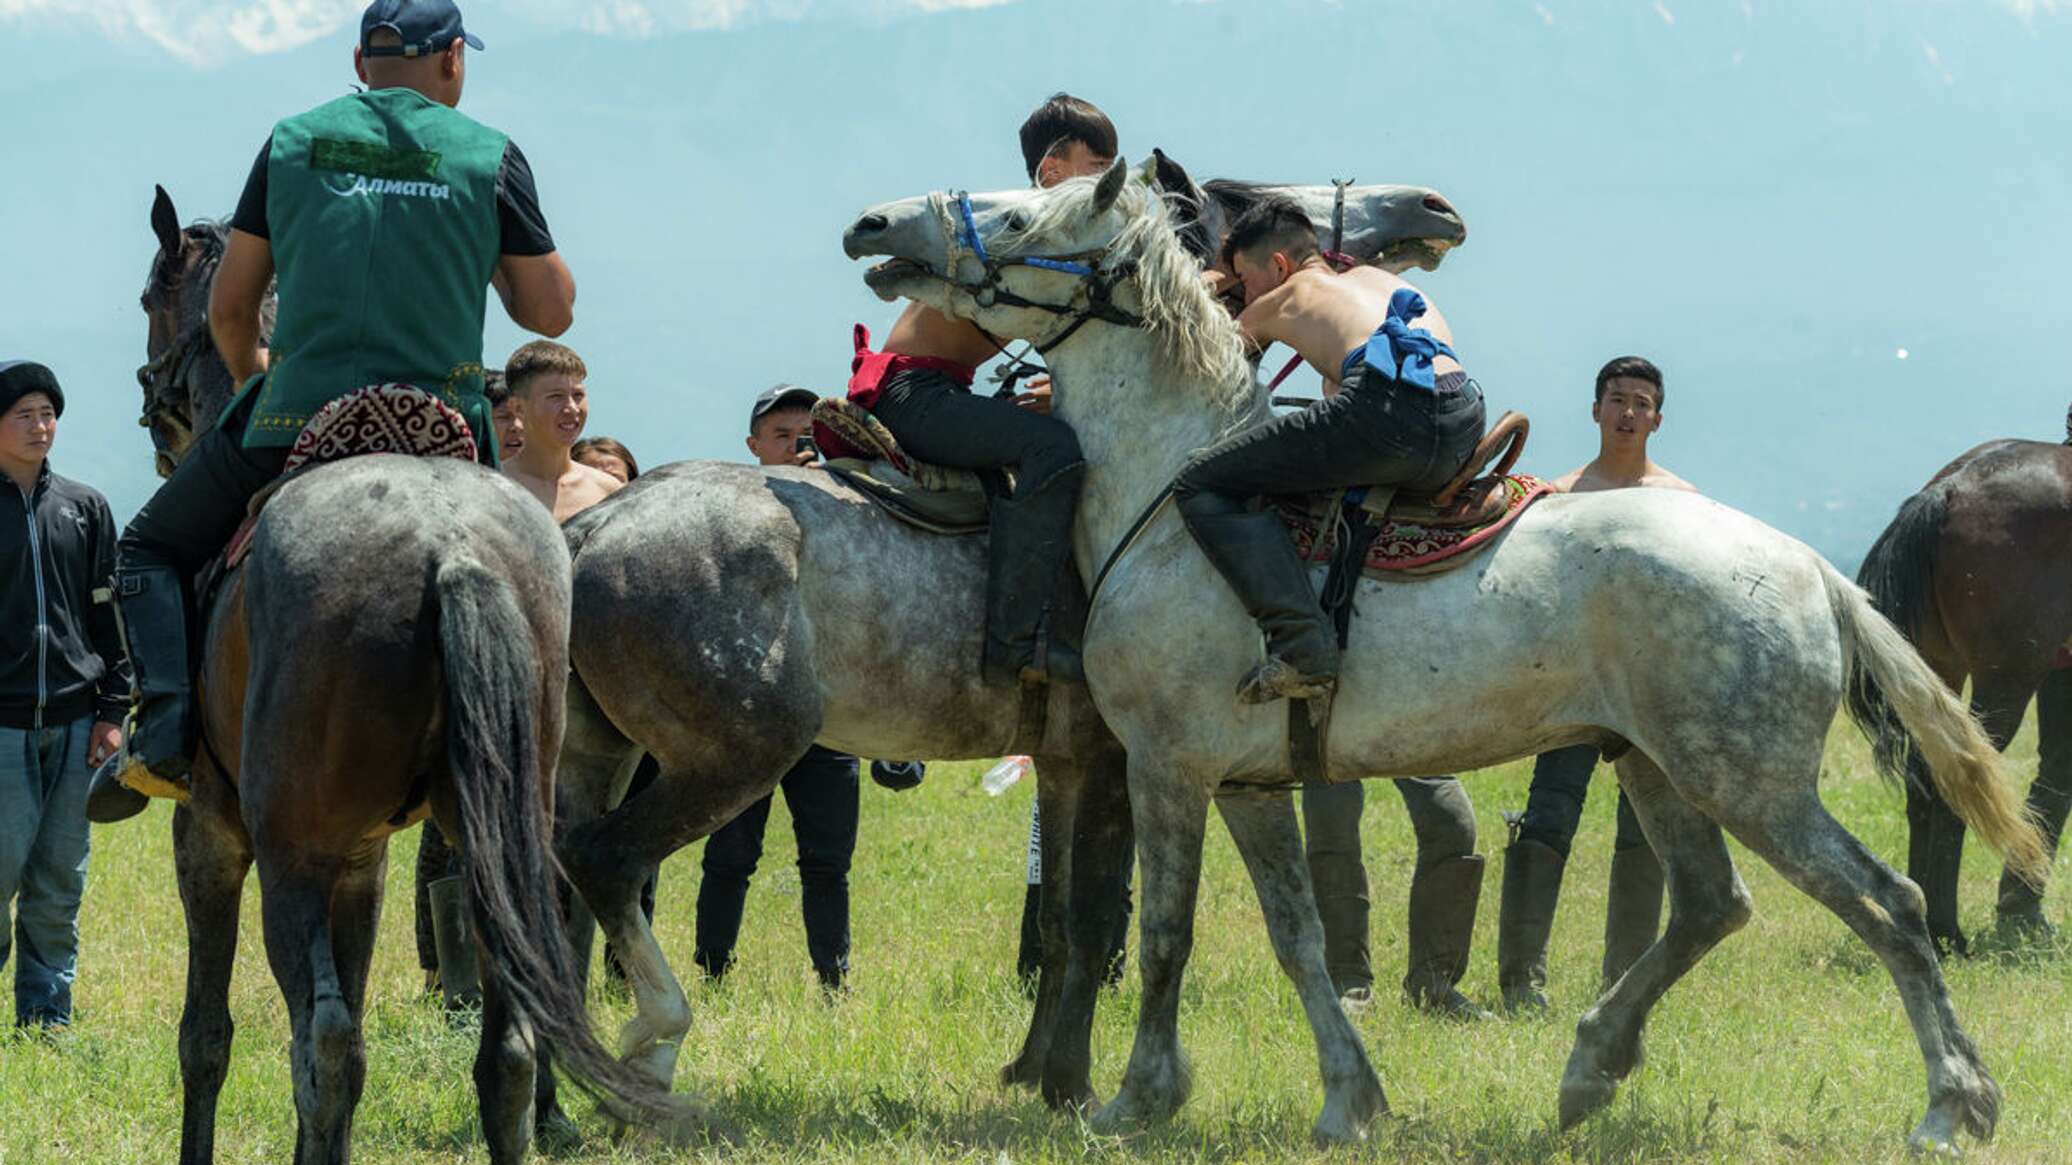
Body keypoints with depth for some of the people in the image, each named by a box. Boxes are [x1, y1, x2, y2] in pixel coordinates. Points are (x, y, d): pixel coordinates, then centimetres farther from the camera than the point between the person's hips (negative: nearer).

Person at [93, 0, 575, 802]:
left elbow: (229, 308, 9)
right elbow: (550, 313, 4)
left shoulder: (292, 143, 6)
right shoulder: (490, 158, 2)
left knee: (150, 550, 18)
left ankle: (166, 730, -4)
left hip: (295, 415, 0)